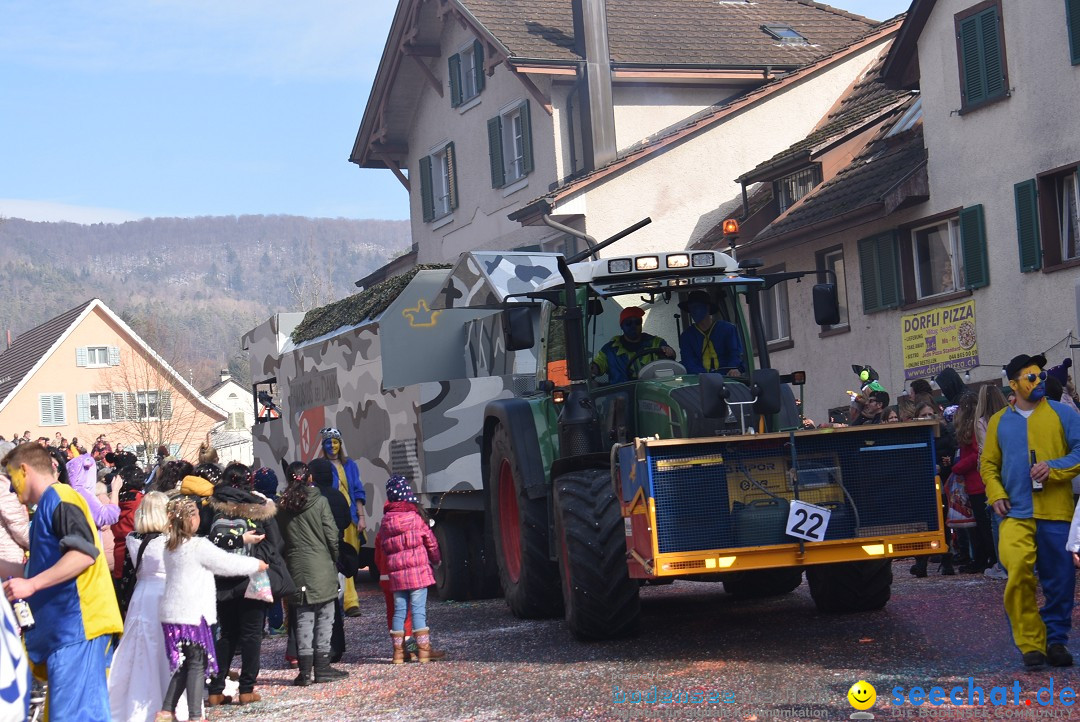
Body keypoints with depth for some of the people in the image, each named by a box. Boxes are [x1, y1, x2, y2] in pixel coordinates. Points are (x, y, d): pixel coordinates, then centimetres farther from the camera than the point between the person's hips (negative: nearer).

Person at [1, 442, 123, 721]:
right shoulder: (50, 504, 22)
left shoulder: (59, 498, -8)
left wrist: (31, 584, -22)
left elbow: (85, 553, -22)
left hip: (76, 623, -10)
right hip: (66, 625, 10)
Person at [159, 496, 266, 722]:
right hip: (192, 614, -8)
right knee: (198, 664, -1)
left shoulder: (171, 547, 12)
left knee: (183, 665, 15)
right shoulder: (199, 546, -13)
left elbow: (217, 553, 21)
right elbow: (227, 564, -4)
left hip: (171, 614, 8)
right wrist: (256, 564, 13)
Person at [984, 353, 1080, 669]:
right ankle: (1030, 643, -5)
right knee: (1018, 575, -16)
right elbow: (989, 464, 16)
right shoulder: (999, 422, 12)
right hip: (1016, 513, 0)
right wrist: (996, 494, -1)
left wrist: (1054, 468, -15)